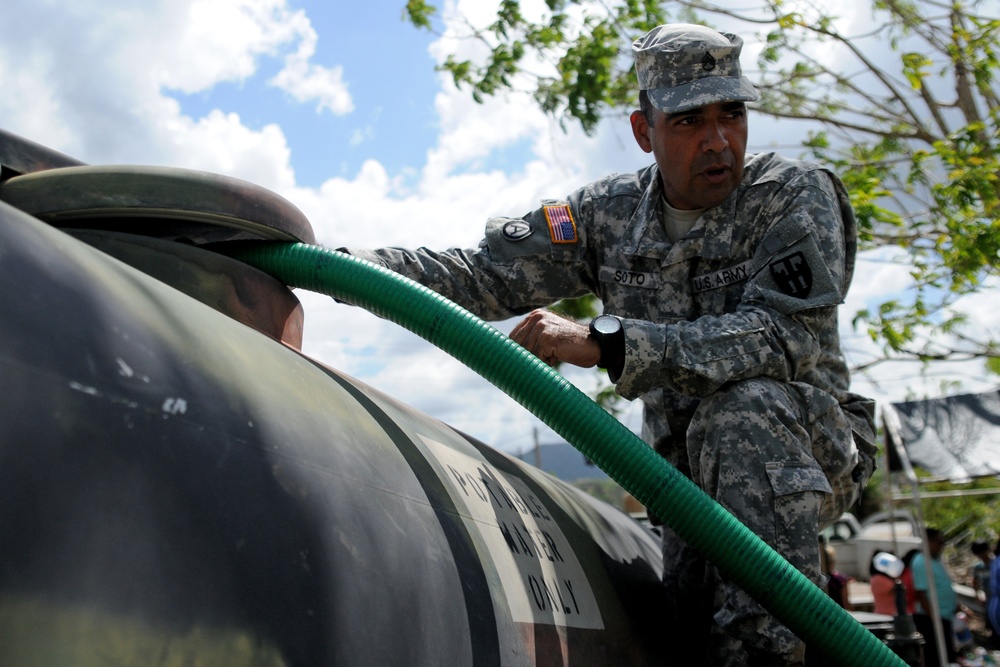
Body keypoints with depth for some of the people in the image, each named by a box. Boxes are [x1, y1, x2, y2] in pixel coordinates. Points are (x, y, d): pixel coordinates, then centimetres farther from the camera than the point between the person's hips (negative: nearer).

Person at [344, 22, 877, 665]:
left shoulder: (797, 195, -12)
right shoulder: (611, 212, 0)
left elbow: (782, 336, -27)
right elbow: (482, 274, -2)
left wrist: (605, 343, -34)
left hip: (812, 447, -2)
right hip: (692, 464, 3)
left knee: (741, 407, -35)